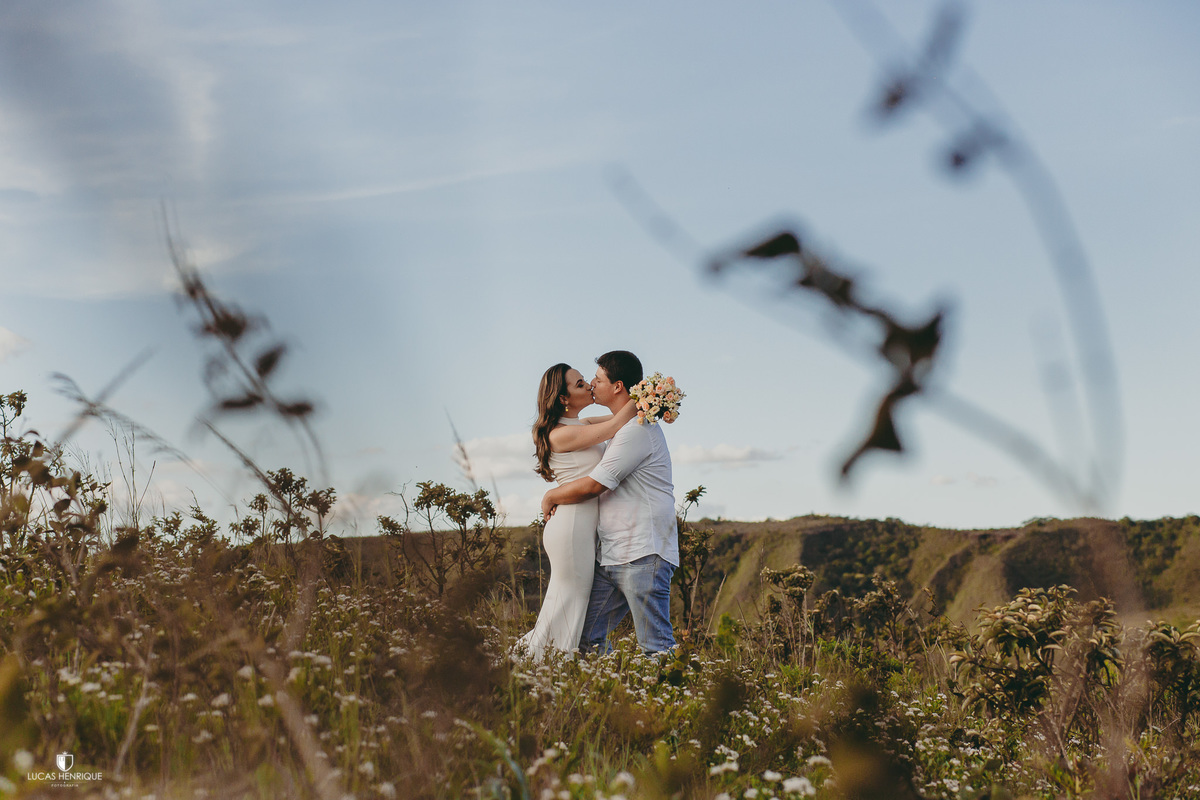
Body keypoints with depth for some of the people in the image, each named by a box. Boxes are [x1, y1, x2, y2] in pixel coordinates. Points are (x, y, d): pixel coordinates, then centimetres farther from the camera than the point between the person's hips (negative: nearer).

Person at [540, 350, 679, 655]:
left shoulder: (637, 430, -14)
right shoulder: (623, 427, 21)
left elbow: (592, 486, -15)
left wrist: (550, 497, 2)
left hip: (643, 555, -10)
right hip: (611, 558, 10)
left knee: (656, 646, -8)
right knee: (586, 635, 7)